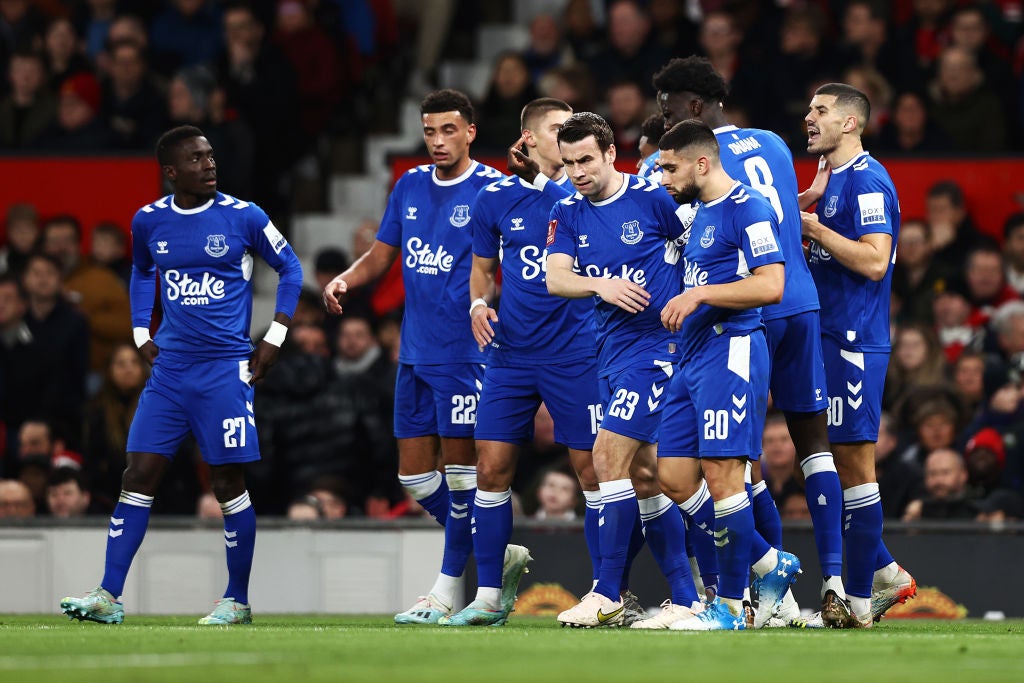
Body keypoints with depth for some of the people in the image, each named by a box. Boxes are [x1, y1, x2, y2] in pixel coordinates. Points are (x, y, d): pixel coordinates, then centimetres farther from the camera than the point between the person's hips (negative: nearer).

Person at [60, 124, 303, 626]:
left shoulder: (242, 217, -5)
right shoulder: (148, 222, 5)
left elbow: (289, 267, 7)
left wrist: (274, 339, 2)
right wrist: (141, 334, 14)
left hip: (225, 369, -3)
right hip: (169, 367, 3)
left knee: (228, 483, -1)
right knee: (138, 475, -3)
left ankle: (237, 600, 11)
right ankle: (109, 595, -3)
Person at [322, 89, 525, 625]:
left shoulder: (491, 189, -7)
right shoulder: (409, 187, 12)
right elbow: (380, 256, 18)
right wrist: (344, 280, -1)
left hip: (464, 351, -7)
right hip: (414, 353, 7)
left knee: (459, 467, -3)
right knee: (414, 474, 7)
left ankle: (447, 590, 5)